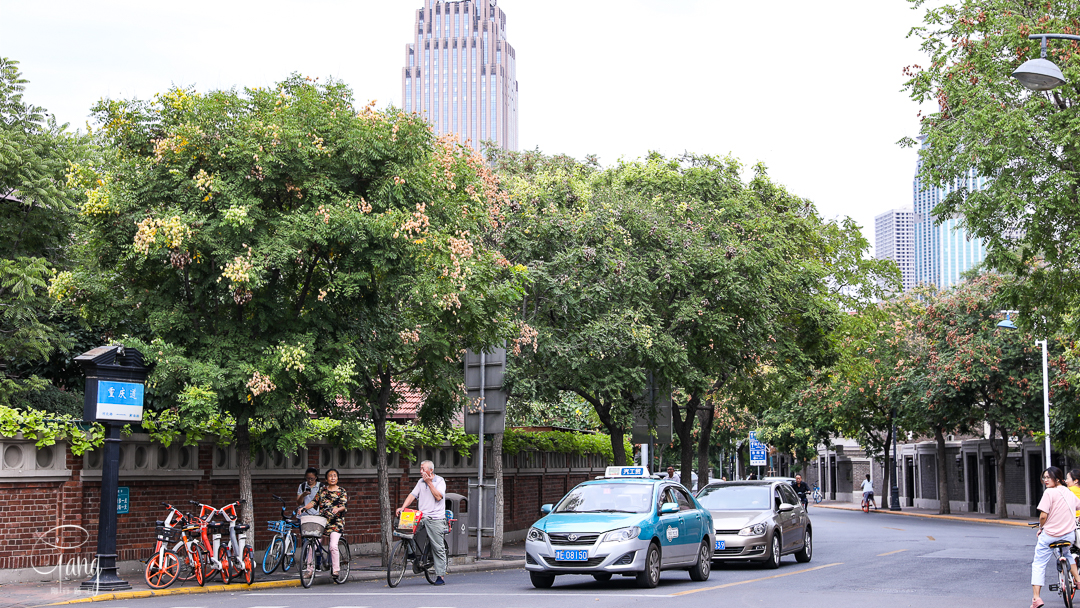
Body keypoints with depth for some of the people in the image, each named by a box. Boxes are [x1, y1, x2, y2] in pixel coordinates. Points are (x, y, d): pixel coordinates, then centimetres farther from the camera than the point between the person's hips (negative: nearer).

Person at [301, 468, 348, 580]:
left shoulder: (342, 491, 6)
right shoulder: (322, 490, 15)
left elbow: (344, 505, -4)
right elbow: (314, 502, 15)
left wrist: (337, 509, -25)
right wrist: (304, 508, -1)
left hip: (336, 522, -3)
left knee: (333, 546, -19)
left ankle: (335, 570, -6)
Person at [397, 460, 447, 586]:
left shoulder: (440, 481, 1)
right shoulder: (421, 481, 16)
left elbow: (438, 497, -12)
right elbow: (412, 495, 8)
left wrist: (429, 483, -10)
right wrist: (403, 507, -7)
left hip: (435, 518, -5)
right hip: (421, 518, 5)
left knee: (438, 548, -6)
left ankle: (440, 576, -3)